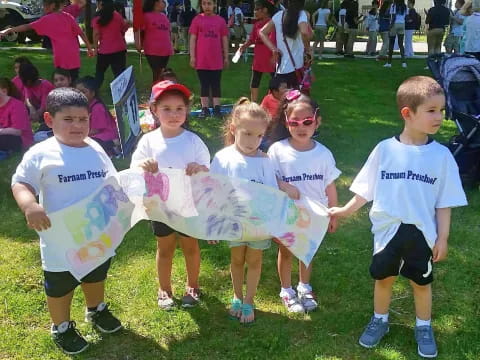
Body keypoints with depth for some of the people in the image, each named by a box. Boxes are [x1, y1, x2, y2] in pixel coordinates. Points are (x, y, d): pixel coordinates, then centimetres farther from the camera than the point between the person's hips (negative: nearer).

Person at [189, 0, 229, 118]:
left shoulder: (220, 20, 4)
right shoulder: (197, 19, 1)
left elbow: (224, 40, 8)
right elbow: (193, 39, 1)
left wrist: (226, 57, 7)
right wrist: (192, 57, -4)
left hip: (216, 59, 1)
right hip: (201, 59, -1)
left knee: (216, 84, 6)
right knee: (204, 84, 6)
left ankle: (217, 108, 11)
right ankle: (204, 109, 11)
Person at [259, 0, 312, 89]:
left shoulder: (279, 15, 9)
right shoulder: (301, 14, -7)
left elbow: (262, 32, 12)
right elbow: (304, 32, -26)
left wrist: (273, 49, 6)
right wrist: (308, 48, -10)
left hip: (281, 67, 6)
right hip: (296, 67, -5)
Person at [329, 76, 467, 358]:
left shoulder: (441, 155, -9)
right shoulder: (385, 149, -10)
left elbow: (444, 203, -4)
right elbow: (367, 189, 0)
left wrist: (443, 238, -4)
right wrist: (346, 210, -1)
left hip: (421, 232, 0)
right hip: (388, 229, 0)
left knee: (422, 282, 15)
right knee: (383, 278, 16)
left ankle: (424, 327, 38)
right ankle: (380, 321, 39)